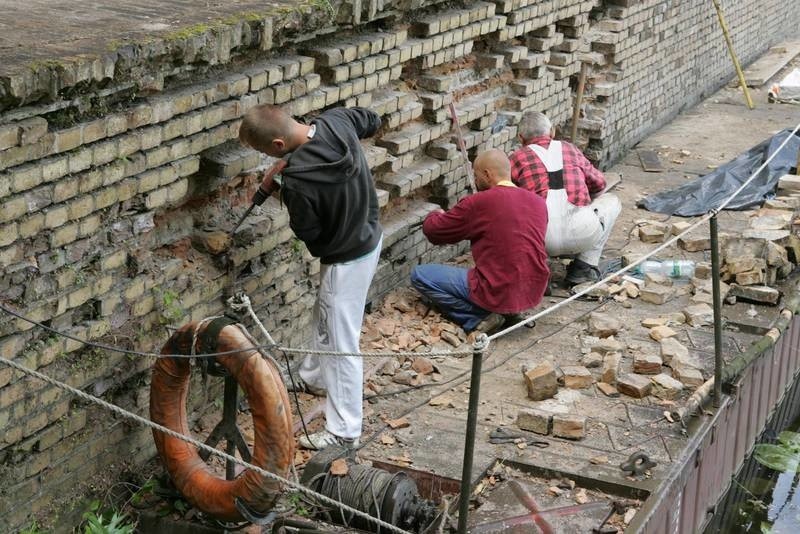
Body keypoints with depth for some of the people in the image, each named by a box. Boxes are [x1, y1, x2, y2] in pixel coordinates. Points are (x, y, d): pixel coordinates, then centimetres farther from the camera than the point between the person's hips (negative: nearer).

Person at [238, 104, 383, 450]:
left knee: (341, 343, 3)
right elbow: (372, 121, 7)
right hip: (369, 236, 9)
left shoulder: (297, 181, -35)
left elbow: (307, 233, -18)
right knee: (325, 317, 29)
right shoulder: (336, 120, -16)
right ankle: (313, 377, 53)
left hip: (346, 259, -9)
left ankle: (344, 431, 14)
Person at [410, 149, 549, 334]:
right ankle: (511, 311, 14)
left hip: (498, 294, -6)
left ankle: (478, 319, -4)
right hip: (535, 294, 7)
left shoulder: (477, 203, -12)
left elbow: (431, 230, 0)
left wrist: (436, 215, 23)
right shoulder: (539, 202, 5)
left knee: (419, 275, 4)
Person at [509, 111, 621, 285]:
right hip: (583, 236, 0)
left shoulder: (518, 158, 10)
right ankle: (584, 267, 18)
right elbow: (599, 183, 30)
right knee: (611, 201, 29)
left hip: (543, 242, 0)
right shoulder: (569, 149, 18)